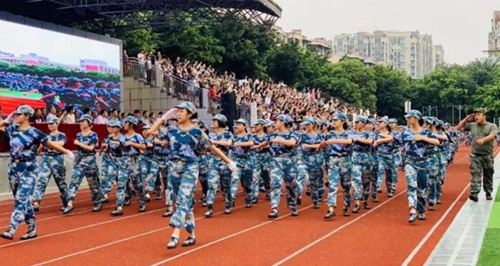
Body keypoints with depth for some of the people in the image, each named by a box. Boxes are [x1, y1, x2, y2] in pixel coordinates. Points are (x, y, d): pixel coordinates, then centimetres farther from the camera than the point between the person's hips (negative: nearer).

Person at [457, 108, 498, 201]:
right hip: (475, 155, 1)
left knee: (488, 176, 11)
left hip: (487, 155, -1)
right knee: (475, 174, -10)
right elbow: (459, 128, 12)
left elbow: (492, 136, -20)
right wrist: (466, 119, 3)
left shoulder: (492, 126, -2)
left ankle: (488, 194, 24)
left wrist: (483, 140, -39)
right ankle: (474, 194, -18)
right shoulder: (472, 125, 8)